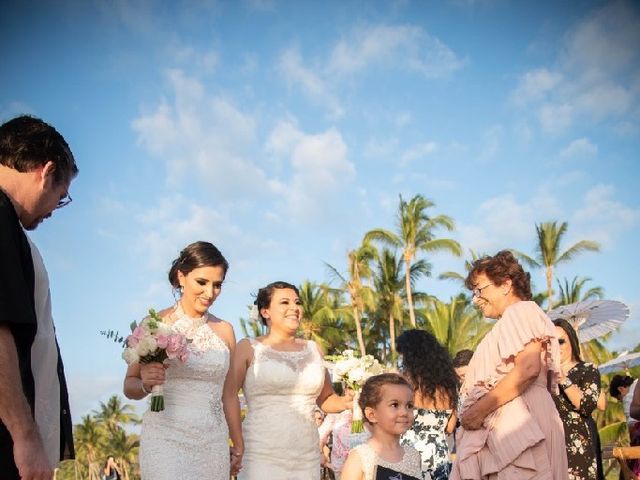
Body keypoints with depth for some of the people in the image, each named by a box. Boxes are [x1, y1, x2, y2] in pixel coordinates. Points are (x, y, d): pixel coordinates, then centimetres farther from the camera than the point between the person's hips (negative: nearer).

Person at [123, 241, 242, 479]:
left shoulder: (224, 331, 7)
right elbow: (129, 385, 2)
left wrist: (238, 445, 17)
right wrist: (145, 384, -19)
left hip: (213, 443, 4)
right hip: (166, 440, -4)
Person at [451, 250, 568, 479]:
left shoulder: (521, 311, 0)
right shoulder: (510, 322, 29)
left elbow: (528, 368, -18)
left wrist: (478, 410, -15)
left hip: (518, 421, -9)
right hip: (508, 424, 9)